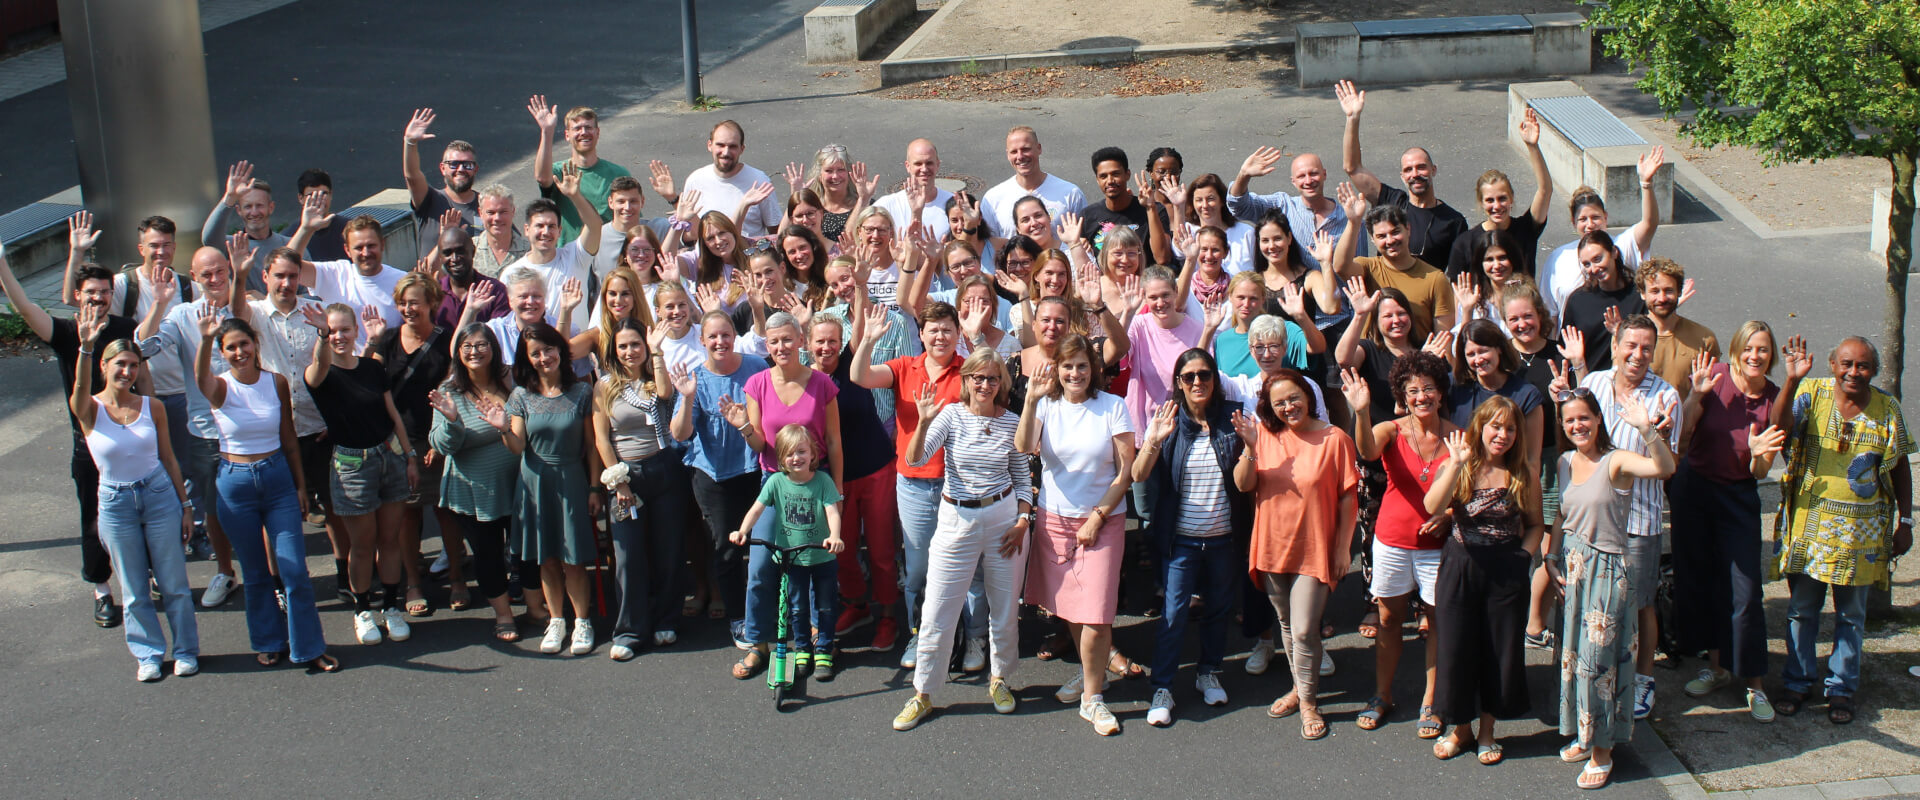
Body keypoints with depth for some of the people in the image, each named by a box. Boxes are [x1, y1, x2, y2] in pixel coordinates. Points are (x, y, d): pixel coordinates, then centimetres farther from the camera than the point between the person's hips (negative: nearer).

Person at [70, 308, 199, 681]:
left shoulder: (152, 408, -2)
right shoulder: (90, 410, -9)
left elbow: (169, 459, 5)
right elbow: (80, 390, -34)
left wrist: (185, 506, 7)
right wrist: (86, 346, -49)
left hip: (159, 495, 1)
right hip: (115, 503, -1)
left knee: (173, 583, 7)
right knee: (134, 590, 10)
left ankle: (186, 650, 22)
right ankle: (148, 654, 24)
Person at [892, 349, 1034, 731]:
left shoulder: (1012, 422, 1)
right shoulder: (951, 415, -6)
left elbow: (1023, 478, 9)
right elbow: (915, 459, -18)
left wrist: (1022, 521, -2)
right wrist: (924, 422, -33)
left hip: (1003, 516, 2)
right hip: (957, 518, -2)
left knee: (1005, 606, 10)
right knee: (937, 611, 0)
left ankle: (999, 679, 34)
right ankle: (922, 695, 14)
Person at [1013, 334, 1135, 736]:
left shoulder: (1112, 407, -4)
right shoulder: (1047, 406, 2)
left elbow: (1126, 470, -4)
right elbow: (1023, 447, -16)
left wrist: (1096, 518, -8)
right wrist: (1031, 400, -26)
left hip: (1102, 520, -3)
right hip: (1054, 519, 3)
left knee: (1095, 612, -9)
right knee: (1068, 605, 11)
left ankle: (1092, 698, 4)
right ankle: (1092, 673, 34)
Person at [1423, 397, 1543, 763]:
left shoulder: (1524, 474, 0)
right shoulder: (1455, 467, -3)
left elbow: (1535, 524, 9)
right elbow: (1434, 507, -21)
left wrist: (1523, 556, -7)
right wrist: (1457, 464, -28)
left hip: (1506, 571, 0)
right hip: (1461, 565, 0)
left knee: (1500, 651, 7)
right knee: (1456, 648, 6)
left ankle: (1487, 732, 25)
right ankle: (1461, 730, 25)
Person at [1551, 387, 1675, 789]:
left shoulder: (1616, 461, -16)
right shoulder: (1566, 462, 4)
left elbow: (1664, 469, -35)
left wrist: (1646, 428, -46)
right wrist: (1552, 556, 8)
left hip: (1607, 569, -6)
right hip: (1573, 567, 7)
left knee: (1598, 658, -1)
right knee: (1574, 654, 15)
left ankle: (1602, 751, 11)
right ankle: (1584, 734, 32)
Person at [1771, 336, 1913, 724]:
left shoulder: (1887, 409, 0)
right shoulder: (1811, 393, -5)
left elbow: (1901, 469, 8)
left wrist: (1905, 523, 4)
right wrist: (1791, 381, -32)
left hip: (1861, 528, 1)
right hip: (1810, 521, -1)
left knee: (1851, 614, 9)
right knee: (1801, 608, 8)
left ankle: (1841, 689, 21)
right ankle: (1798, 681, 22)